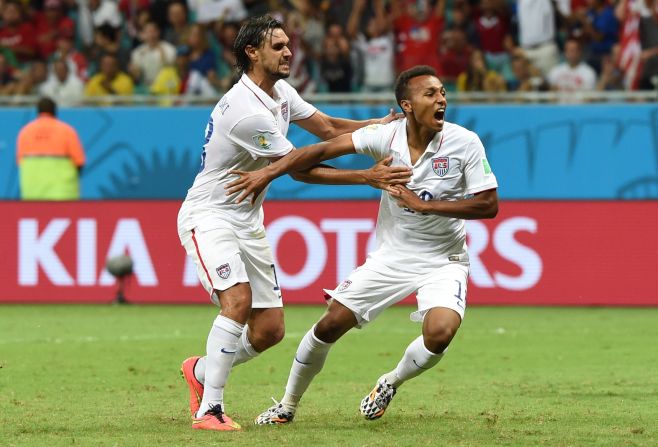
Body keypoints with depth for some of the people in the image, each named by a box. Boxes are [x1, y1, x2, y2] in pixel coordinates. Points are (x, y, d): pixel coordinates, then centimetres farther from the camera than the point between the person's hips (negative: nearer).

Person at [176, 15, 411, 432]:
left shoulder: (281, 92, 4)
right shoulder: (246, 110, -25)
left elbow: (328, 128, 13)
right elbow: (299, 168, -20)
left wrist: (381, 124, -3)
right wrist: (367, 177, -19)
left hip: (248, 222, 9)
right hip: (209, 215, -9)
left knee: (270, 329, 3)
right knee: (238, 299, -29)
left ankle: (202, 372, 28)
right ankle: (209, 409, -26)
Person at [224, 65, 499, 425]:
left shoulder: (465, 143, -16)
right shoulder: (387, 136, -12)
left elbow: (488, 205, -17)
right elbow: (325, 150, -11)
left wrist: (423, 205, -22)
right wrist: (268, 172, -19)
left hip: (443, 260, -2)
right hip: (390, 256, 2)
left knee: (440, 332, -27)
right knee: (331, 325, -1)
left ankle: (390, 383, 6)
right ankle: (287, 406, 22)